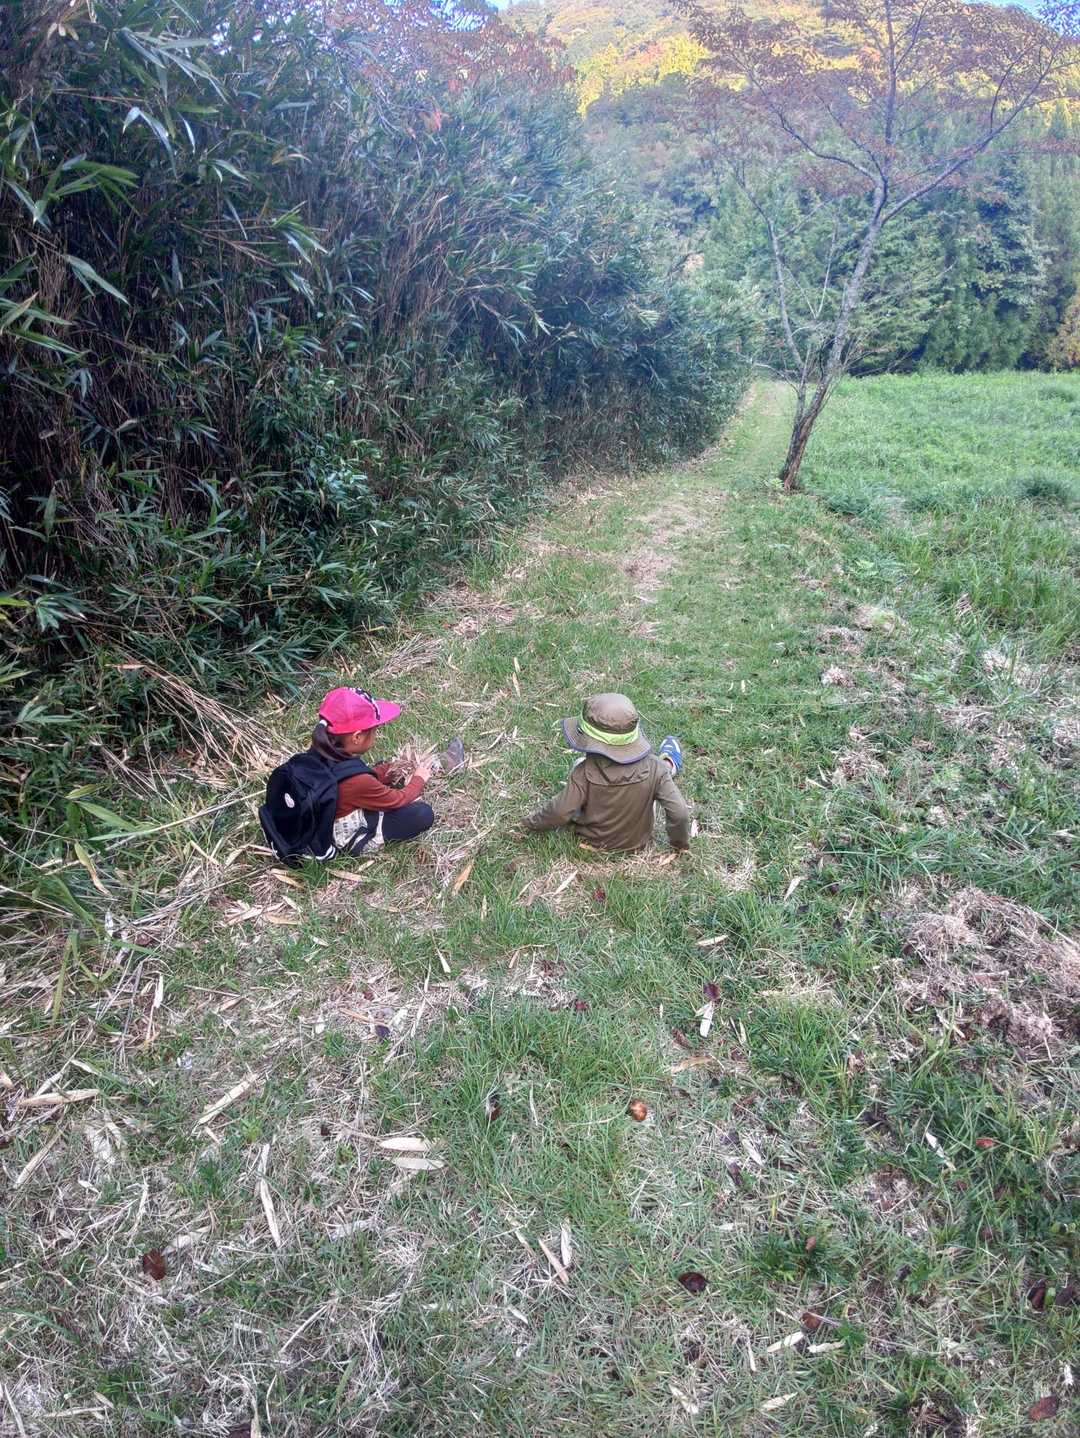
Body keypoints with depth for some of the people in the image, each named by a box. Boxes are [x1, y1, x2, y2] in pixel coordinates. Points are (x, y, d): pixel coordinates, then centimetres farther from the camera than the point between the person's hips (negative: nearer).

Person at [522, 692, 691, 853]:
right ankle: (670, 764, 52)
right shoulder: (653, 768, -28)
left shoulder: (585, 772, -32)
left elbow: (561, 812, -26)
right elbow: (679, 814, -26)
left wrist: (532, 823, -6)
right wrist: (680, 842, -5)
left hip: (593, 841, 0)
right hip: (637, 843, 0)